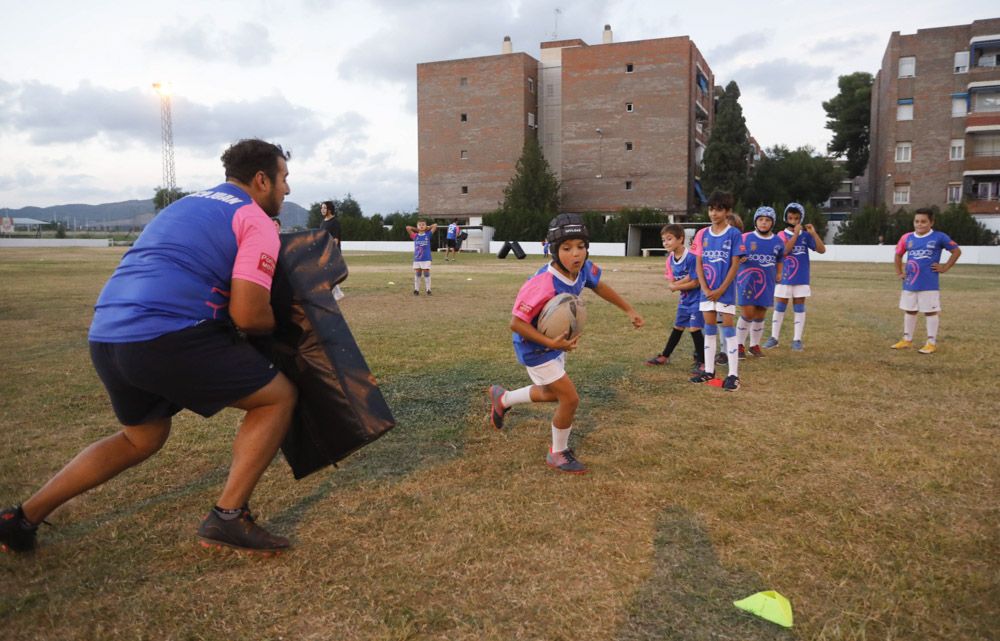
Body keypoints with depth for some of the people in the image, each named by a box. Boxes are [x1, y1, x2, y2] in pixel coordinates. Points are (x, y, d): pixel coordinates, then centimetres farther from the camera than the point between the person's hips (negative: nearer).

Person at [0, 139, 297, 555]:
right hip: (165, 338, -9)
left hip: (105, 336, 9)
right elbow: (247, 314, -11)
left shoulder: (187, 204, 26)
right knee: (279, 396, 7)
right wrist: (279, 322, 11)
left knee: (141, 438, 31)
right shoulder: (257, 222, -1)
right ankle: (227, 518, 4)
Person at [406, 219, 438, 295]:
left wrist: (427, 228, 9)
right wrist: (417, 230, 7)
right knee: (417, 274, 5)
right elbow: (407, 227, -1)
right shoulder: (415, 236, 4)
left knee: (426, 274, 1)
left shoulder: (428, 235, 2)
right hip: (416, 259, 2)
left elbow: (435, 225, 0)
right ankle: (416, 290, 13)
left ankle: (428, 290, 9)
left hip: (426, 259, -2)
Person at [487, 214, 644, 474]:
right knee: (570, 399, -4)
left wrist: (629, 310, 11)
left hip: (556, 343, 8)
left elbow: (599, 286, 7)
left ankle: (502, 398, 50)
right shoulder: (542, 285, -38)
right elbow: (516, 323, -30)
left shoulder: (584, 268, -16)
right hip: (535, 348, -8)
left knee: (552, 394, 26)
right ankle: (558, 454, 22)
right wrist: (551, 343, -36)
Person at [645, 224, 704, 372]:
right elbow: (670, 283, -1)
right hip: (684, 299, 7)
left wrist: (676, 285, -14)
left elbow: (695, 283, -22)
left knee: (694, 328, -9)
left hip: (696, 299, -7)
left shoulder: (691, 257, -23)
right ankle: (664, 356, 28)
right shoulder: (670, 259, 0)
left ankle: (701, 362, 1)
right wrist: (684, 280, -20)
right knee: (677, 327, 17)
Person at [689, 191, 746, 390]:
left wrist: (720, 290, -13)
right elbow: (699, 264, 6)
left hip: (725, 291, -4)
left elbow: (735, 265, -9)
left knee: (728, 329, -2)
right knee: (709, 330, 10)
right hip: (706, 291, 4)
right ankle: (709, 371, 18)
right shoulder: (704, 234, 7)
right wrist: (705, 289, -6)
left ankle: (733, 374, 2)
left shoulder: (734, 234, -6)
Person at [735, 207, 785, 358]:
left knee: (760, 315, 9)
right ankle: (739, 345, 10)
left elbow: (779, 258, 22)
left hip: (766, 283, 3)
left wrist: (778, 273, 13)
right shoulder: (745, 238, -5)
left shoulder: (777, 242, 5)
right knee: (748, 313, -7)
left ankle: (754, 345, 24)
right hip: (747, 281, -3)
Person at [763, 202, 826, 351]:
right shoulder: (782, 235, -2)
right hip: (784, 277, -1)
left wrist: (813, 233, -15)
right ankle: (774, 338, 13)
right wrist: (795, 233, -19)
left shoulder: (806, 235, 2)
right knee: (779, 308, 5)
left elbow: (822, 250, -5)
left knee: (799, 308, 5)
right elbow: (785, 251, -19)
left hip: (801, 279, 1)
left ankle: (797, 340, 10)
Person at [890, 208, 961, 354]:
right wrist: (899, 272, 13)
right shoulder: (907, 237, 3)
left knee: (931, 312, 2)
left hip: (929, 284, -4)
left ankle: (932, 343, 10)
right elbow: (898, 254, 19)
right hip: (910, 283, 5)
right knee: (909, 311, 13)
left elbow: (957, 251, 1)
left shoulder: (939, 237, -7)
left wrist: (944, 268, -4)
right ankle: (907, 340, 25)